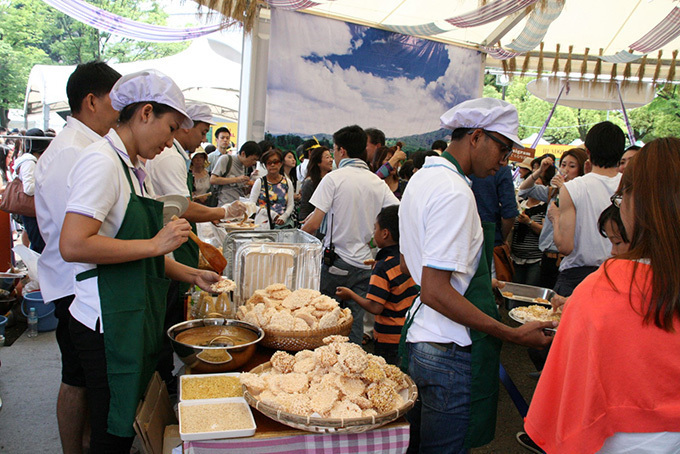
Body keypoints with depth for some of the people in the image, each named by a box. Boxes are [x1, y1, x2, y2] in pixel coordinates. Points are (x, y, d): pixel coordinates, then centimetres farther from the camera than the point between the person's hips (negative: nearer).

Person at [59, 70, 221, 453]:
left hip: (136, 318, 9)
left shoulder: (134, 167, 15)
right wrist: (156, 245, -20)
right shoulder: (102, 162, -15)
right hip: (108, 324, -9)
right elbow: (73, 245, -25)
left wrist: (191, 275, 14)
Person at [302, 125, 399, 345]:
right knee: (355, 324, 10)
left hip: (337, 260, -4)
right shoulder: (378, 183, 4)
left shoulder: (334, 178, -9)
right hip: (365, 263, 4)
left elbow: (314, 224, -13)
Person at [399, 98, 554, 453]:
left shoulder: (422, 178, 12)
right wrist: (514, 335, -21)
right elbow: (435, 292, -25)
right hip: (450, 354, -10)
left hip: (419, 337, 10)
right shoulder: (455, 193, -20)